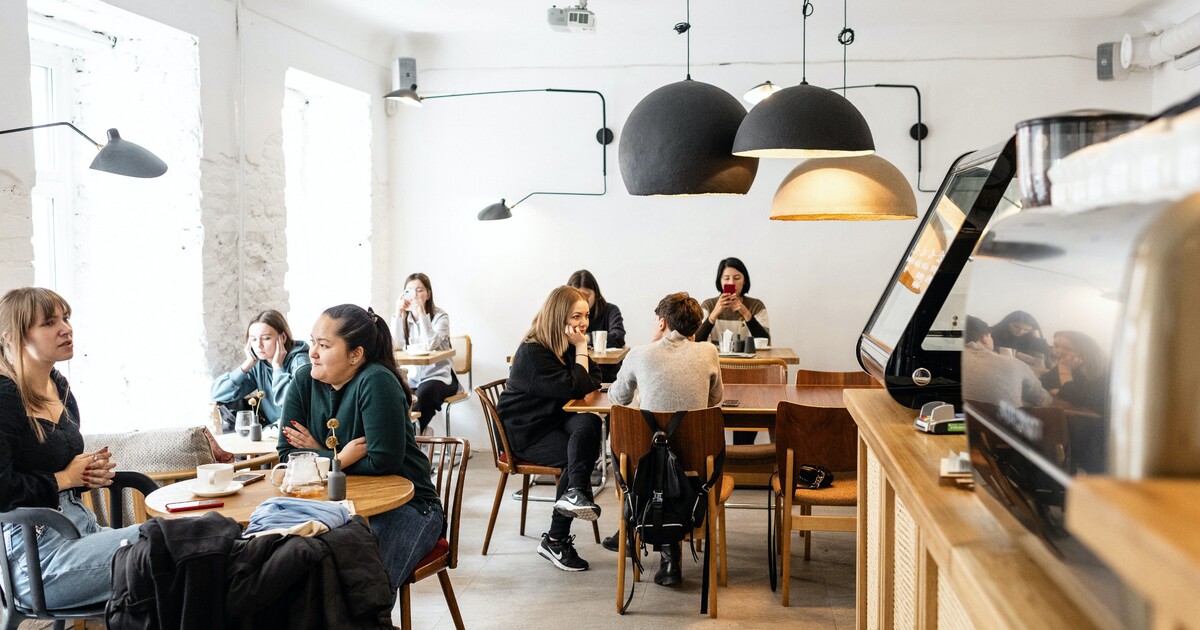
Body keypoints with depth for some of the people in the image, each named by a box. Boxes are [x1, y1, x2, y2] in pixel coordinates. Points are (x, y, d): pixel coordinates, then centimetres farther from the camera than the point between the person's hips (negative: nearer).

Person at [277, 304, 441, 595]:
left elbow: (384, 461, -20)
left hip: (403, 504, -5)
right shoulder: (304, 380, 1)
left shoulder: (376, 382, -18)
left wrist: (318, 455, -11)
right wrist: (339, 458, -15)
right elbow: (287, 454, 0)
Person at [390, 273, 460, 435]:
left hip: (439, 377, -4)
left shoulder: (440, 316, -6)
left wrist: (421, 312, -24)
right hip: (413, 378, 4)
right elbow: (396, 346, -10)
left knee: (424, 393, -35)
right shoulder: (404, 317, 6)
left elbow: (430, 345, -24)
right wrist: (398, 314, -14)